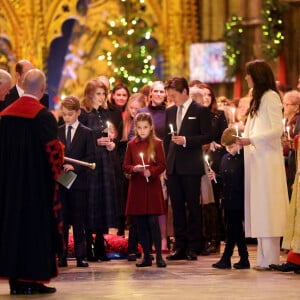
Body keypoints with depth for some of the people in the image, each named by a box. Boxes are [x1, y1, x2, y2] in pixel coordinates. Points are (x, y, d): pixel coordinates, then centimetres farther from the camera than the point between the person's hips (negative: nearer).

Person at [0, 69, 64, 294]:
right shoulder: (44, 116, -14)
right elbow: (53, 153, -15)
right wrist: (57, 168, 5)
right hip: (38, 183, -5)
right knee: (37, 225, 2)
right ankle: (32, 278, 2)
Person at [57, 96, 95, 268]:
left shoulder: (86, 133, 4)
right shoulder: (56, 132, 12)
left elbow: (91, 157, -2)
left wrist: (75, 167, -14)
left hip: (79, 181, -2)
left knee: (79, 220, 0)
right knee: (61, 220, 2)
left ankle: (81, 257, 3)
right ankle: (62, 257, 5)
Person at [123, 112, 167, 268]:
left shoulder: (157, 143, 1)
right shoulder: (131, 145, 8)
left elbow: (162, 165, -2)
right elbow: (125, 166, 7)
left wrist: (151, 171, -19)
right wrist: (134, 168, -13)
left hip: (152, 186, -3)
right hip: (136, 188, 3)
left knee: (153, 221, -8)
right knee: (140, 224, 5)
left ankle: (159, 256, -2)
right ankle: (146, 256, 12)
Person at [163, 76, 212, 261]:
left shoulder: (200, 111, -3)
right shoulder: (170, 112, 15)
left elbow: (208, 136, -7)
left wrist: (186, 140, -17)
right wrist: (165, 163, 12)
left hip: (191, 167, -5)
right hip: (173, 167, 6)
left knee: (193, 207, -1)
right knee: (177, 207, 6)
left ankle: (192, 247, 3)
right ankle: (180, 247, 10)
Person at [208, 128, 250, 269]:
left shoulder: (244, 157, -10)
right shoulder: (225, 158, 13)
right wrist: (215, 176, 0)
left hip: (238, 200, -7)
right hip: (227, 200, 7)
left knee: (232, 230, -4)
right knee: (237, 230, 12)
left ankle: (226, 259, 1)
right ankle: (244, 260, 18)